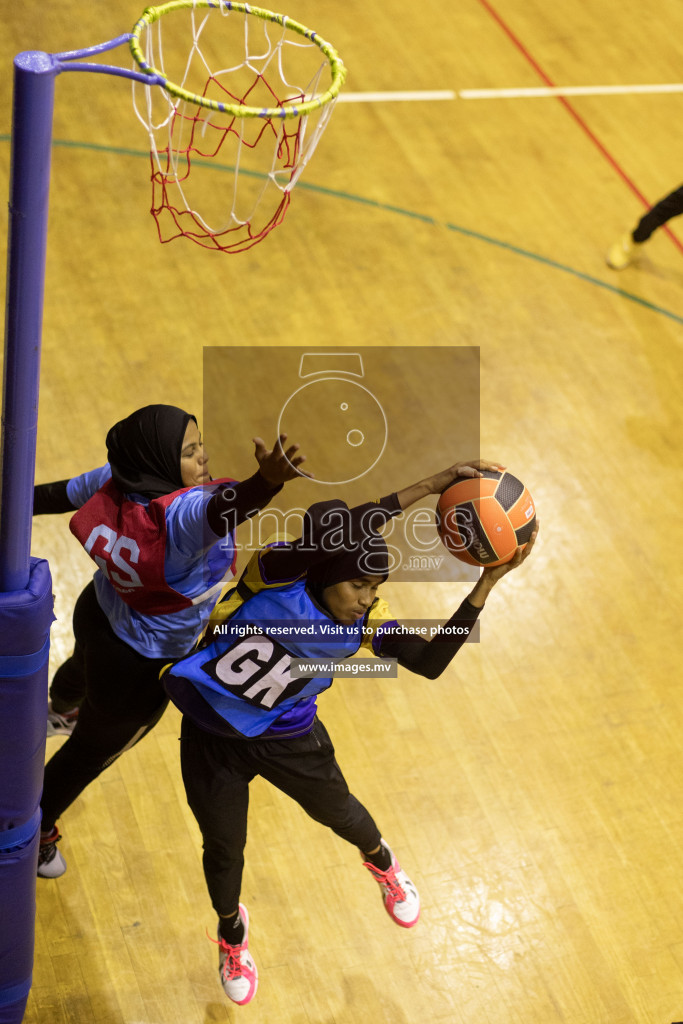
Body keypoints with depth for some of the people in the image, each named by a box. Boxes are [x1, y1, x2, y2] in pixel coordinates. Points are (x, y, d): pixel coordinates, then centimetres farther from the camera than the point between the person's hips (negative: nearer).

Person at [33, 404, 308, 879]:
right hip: (137, 669, -8)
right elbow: (224, 510, -68)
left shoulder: (115, 482, -22)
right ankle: (38, 832, 48)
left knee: (84, 669, 45)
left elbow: (60, 493, -3)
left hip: (98, 614, 8)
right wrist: (267, 482, -87)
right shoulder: (180, 516, -45)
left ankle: (60, 710, 82)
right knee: (89, 752, 22)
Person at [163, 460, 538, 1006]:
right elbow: (332, 532, -50)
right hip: (212, 738, -3)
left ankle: (381, 862, 63)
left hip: (287, 736, 3)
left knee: (338, 811, 25)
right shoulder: (279, 574, -32)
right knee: (224, 847, 16)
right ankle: (231, 931, 50)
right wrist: (431, 484, -51)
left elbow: (430, 661, -26)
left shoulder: (366, 622, -18)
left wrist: (487, 583, -31)